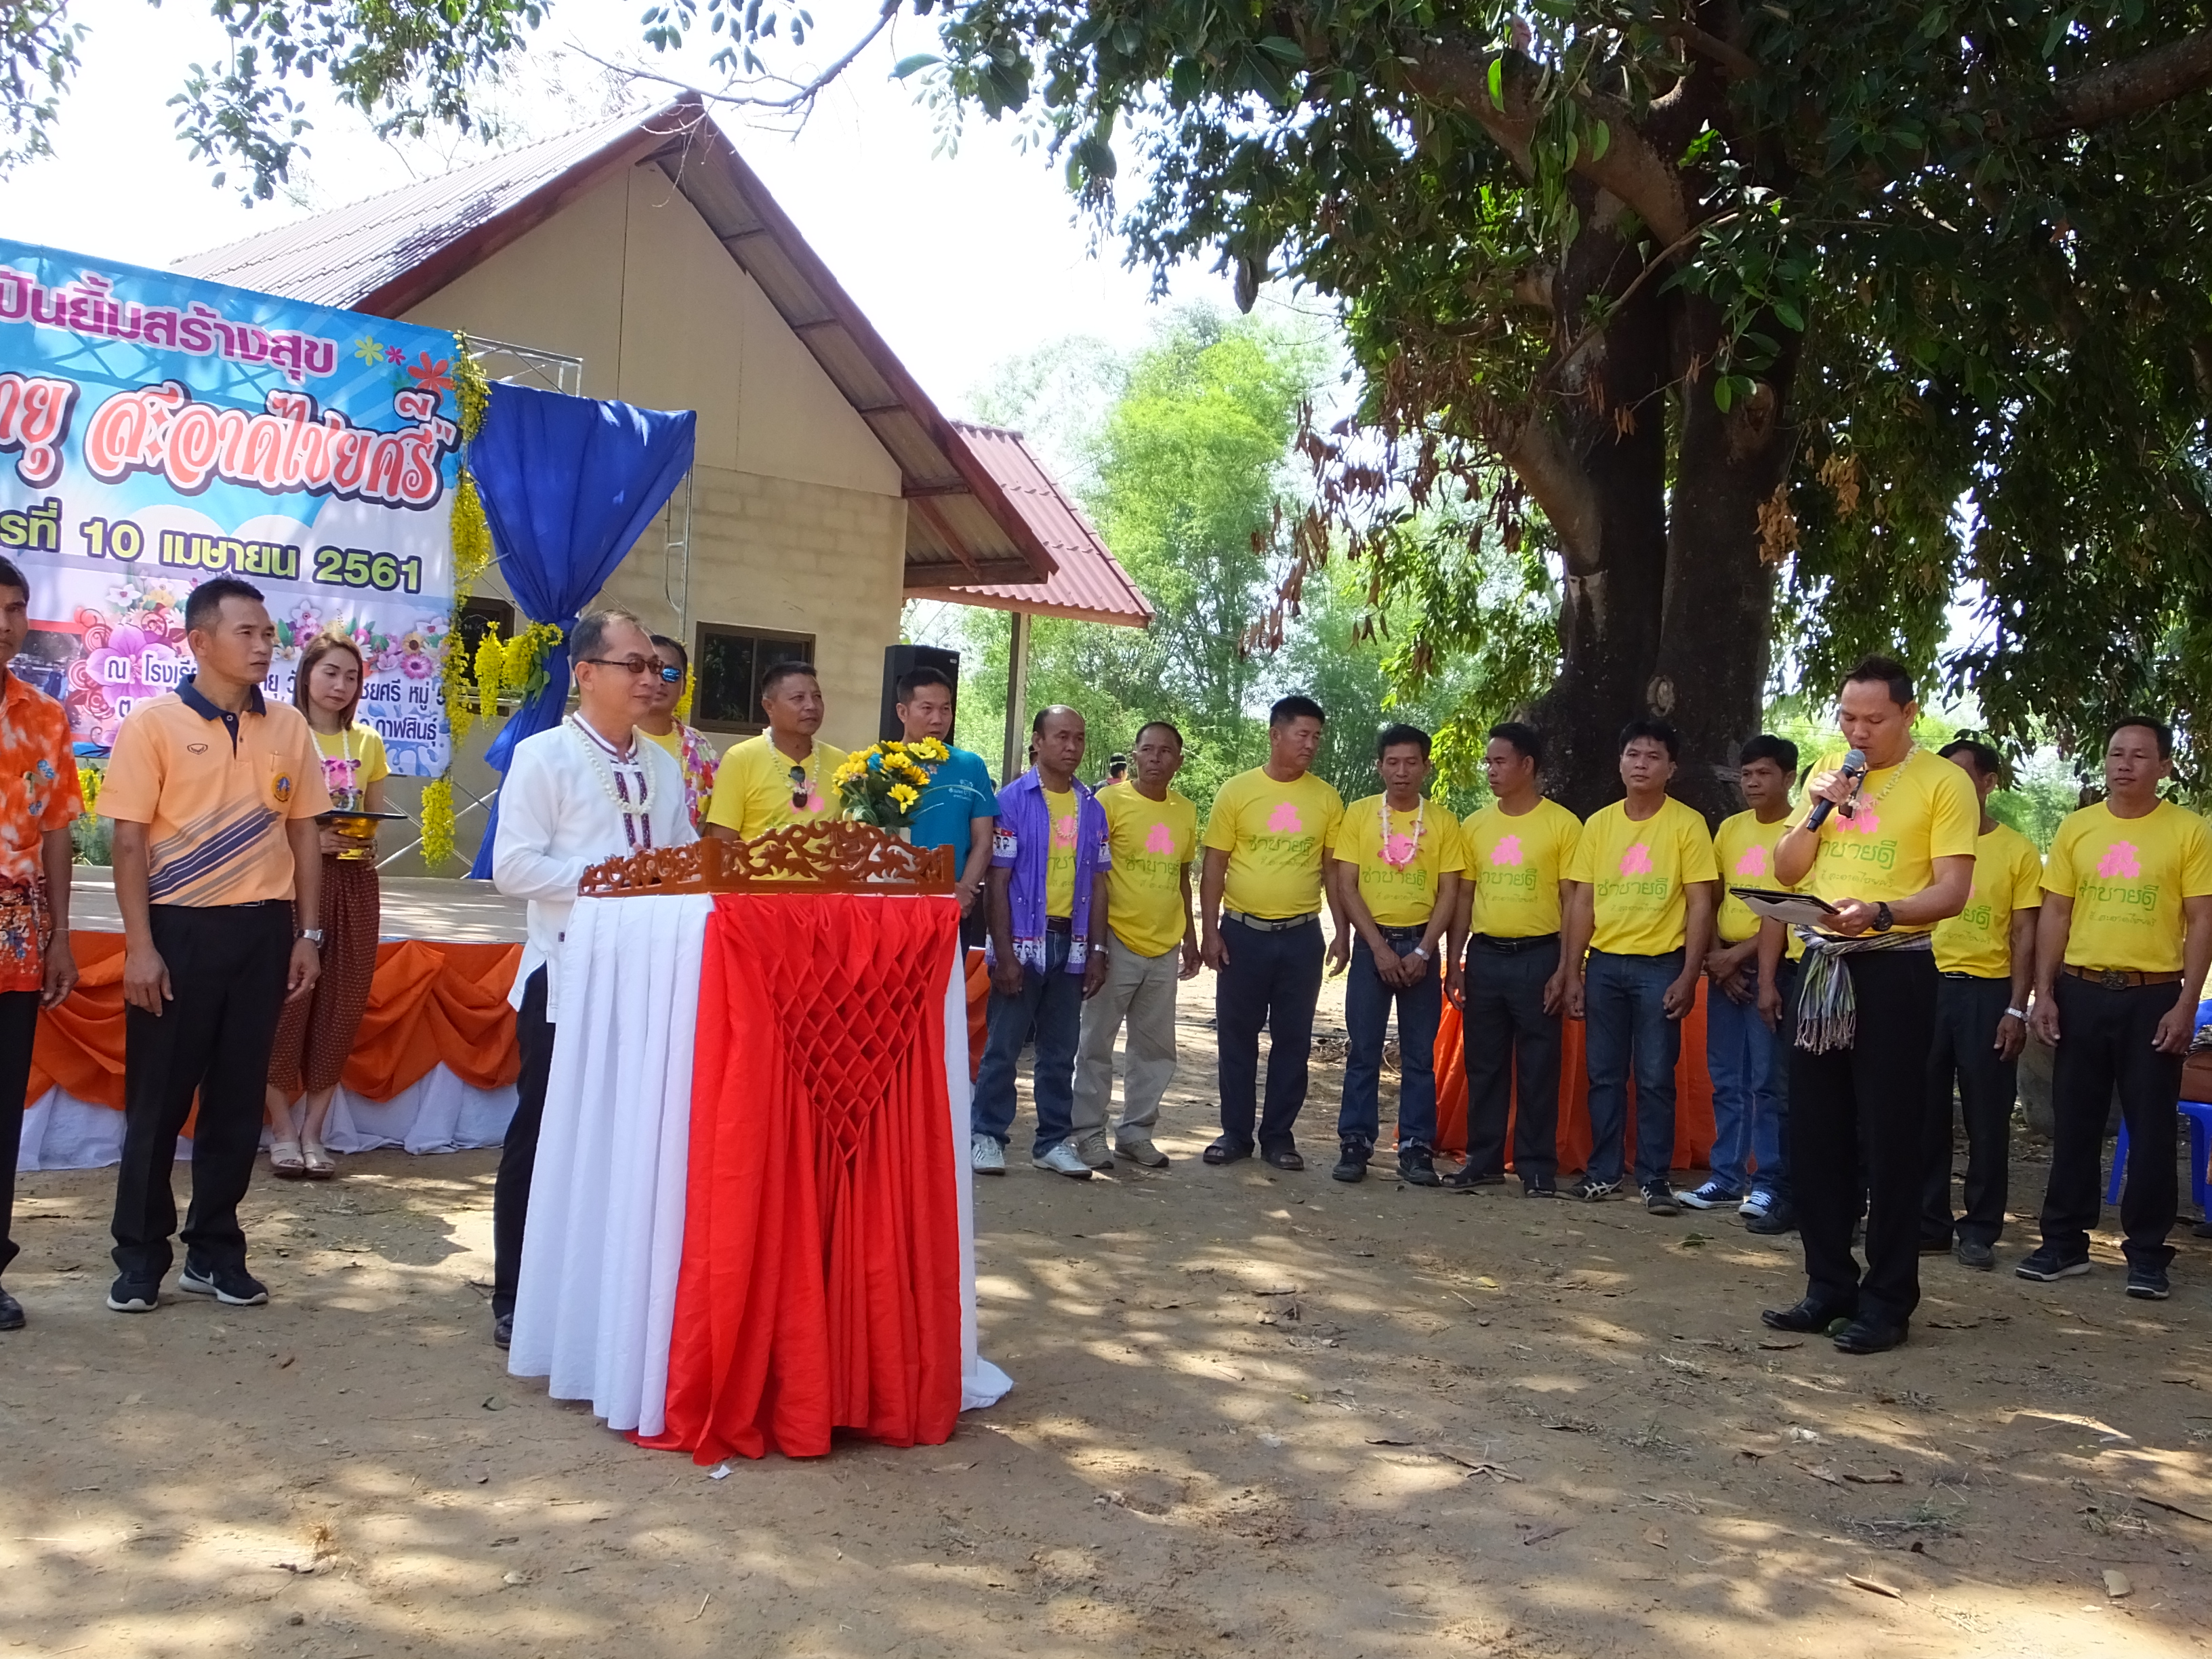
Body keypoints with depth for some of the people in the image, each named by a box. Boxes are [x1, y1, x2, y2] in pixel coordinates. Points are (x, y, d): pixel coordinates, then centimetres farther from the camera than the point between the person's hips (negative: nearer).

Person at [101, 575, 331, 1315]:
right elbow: (130, 842, -6)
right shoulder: (153, 723, -4)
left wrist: (308, 934, 7)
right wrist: (139, 946, -11)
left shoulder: (288, 727, 7)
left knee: (239, 1099, 9)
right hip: (178, 929, -3)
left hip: (261, 929, 3)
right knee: (157, 1098, 4)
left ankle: (215, 1251, 21)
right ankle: (140, 1257, 17)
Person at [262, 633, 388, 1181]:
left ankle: (313, 1132, 11)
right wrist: (309, 837, -18)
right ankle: (282, 1131, 6)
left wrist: (363, 838, -5)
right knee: (287, 999, -5)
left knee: (341, 1004, 3)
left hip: (353, 882, 4)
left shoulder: (368, 743, 11)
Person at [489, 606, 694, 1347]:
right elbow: (513, 867, -12)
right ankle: (517, 1301, 13)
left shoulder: (663, 767, 16)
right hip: (566, 978, -5)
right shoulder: (543, 756, -3)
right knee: (544, 1135, 2)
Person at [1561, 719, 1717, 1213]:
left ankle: (1655, 1179, 8)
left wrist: (1689, 977, -11)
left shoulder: (1687, 824, -3)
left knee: (1655, 1078, -1)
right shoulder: (1599, 824, 8)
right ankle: (1604, 1171, 19)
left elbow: (1700, 906, -4)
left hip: (1660, 966, -3)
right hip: (1604, 964, 4)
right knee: (1604, 1074, 8)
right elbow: (1582, 902, 9)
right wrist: (1573, 973, 5)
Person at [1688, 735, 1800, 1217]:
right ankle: (1727, 1176, 15)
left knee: (1770, 1081, -4)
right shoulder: (1729, 829, 13)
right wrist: (1714, 957, -1)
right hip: (1724, 965, 6)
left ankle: (1771, 1182, 2)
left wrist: (1738, 956, -14)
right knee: (1726, 1080, 9)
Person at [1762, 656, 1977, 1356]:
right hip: (1820, 967, 6)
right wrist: (1817, 810, -4)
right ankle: (1829, 1286, 20)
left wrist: (1879, 914, -27)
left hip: (1893, 969, -6)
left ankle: (1888, 1301, 5)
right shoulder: (1827, 773, 12)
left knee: (1888, 1140, -3)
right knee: (1814, 1134, 9)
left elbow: (1952, 890, -11)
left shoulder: (1942, 783, -5)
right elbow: (1787, 873, 12)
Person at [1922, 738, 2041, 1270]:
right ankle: (1928, 1224, 14)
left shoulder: (2018, 851, 1)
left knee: (1987, 1117, 2)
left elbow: (2025, 938, 0)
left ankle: (1980, 1231, 10)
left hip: (1987, 992, -3)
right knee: (1925, 1112, 5)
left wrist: (2016, 1009, -8)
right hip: (1926, 985, 3)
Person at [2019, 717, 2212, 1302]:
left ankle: (2147, 1254, 11)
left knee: (2150, 1129, 2)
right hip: (2081, 990, 3)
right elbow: (2055, 914, 8)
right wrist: (2044, 992, 1)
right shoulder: (2075, 828, 6)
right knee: (2073, 1122, 8)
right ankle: (2064, 1242, 18)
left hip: (2152, 995, -3)